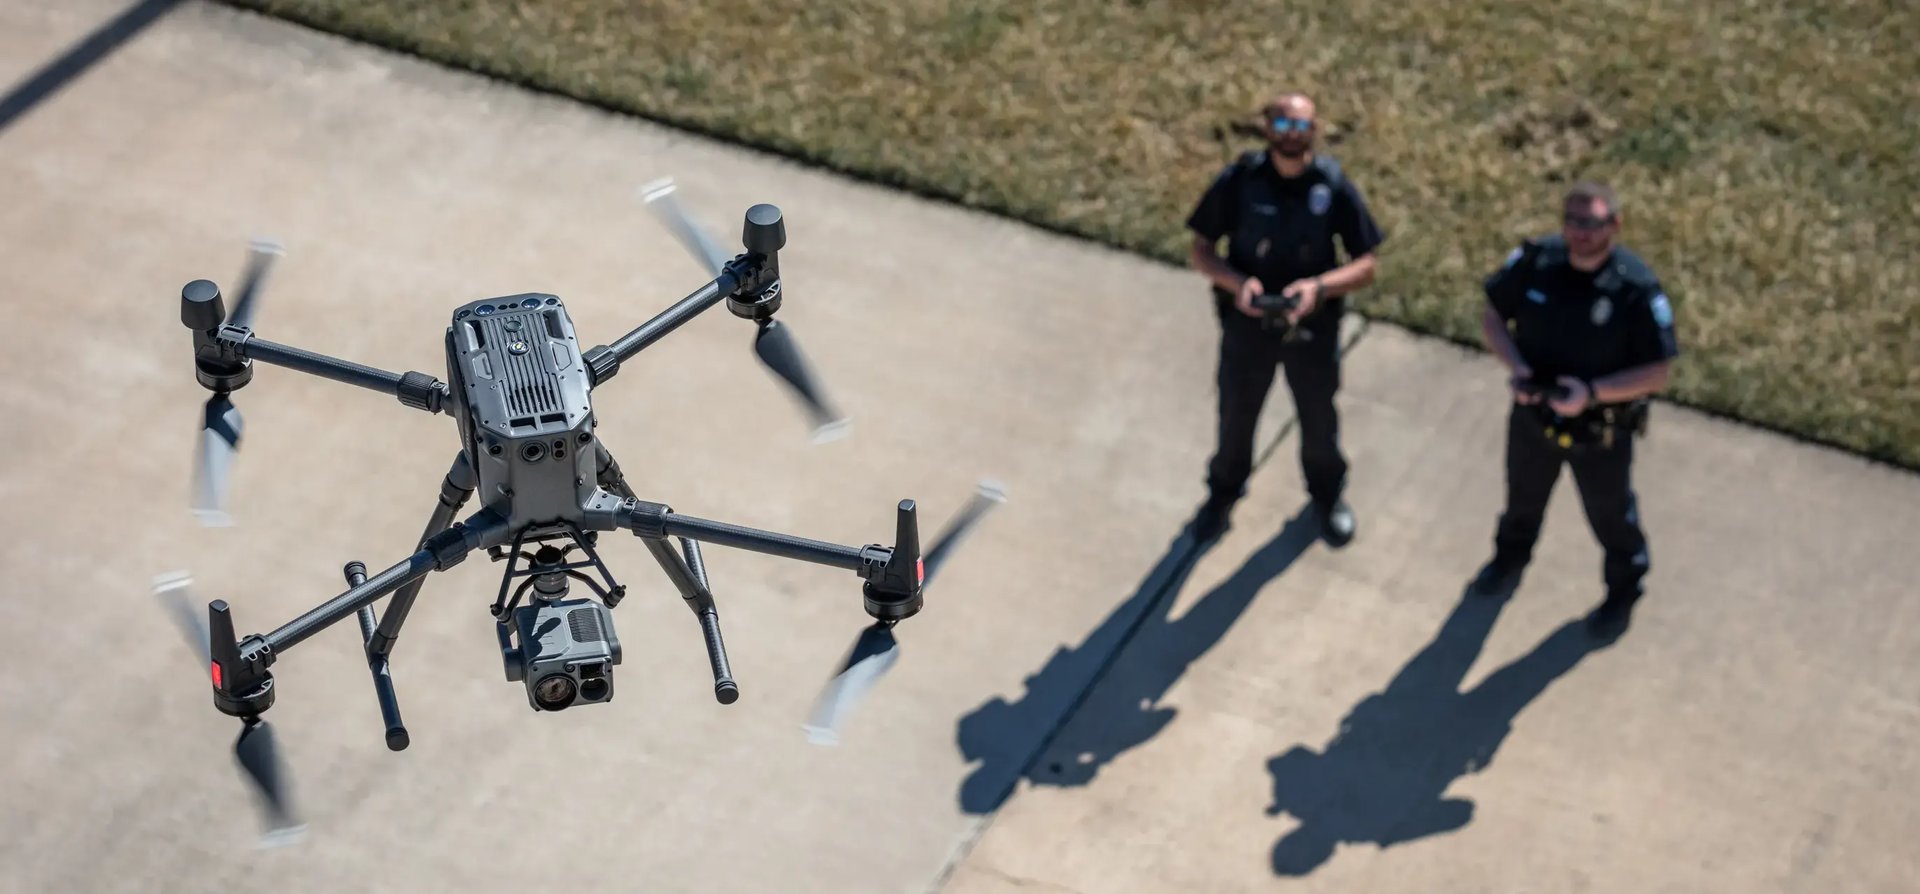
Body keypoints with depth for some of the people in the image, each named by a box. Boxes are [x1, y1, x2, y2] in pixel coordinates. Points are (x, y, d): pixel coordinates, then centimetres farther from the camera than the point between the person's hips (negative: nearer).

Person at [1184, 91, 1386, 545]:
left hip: (1313, 328, 0)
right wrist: (1236, 282, -27)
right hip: (1247, 322, 0)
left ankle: (1328, 494, 50)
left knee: (1319, 418, 22)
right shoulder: (1238, 181, -17)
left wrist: (1319, 286, -30)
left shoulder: (1334, 186, -16)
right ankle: (1223, 491, 49)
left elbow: (1364, 266, -12)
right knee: (1236, 415, 21)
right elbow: (1202, 250, -8)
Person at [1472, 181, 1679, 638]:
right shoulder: (1535, 261, -19)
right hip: (1533, 415, 3)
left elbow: (1656, 373, -23)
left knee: (1610, 514, 22)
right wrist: (1516, 367, -21)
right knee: (1524, 495, 30)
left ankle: (1624, 591, 49)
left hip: (1601, 432, -3)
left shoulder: (1637, 288, -28)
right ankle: (1510, 557, 60)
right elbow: (1492, 315, -5)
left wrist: (1593, 392, -35)